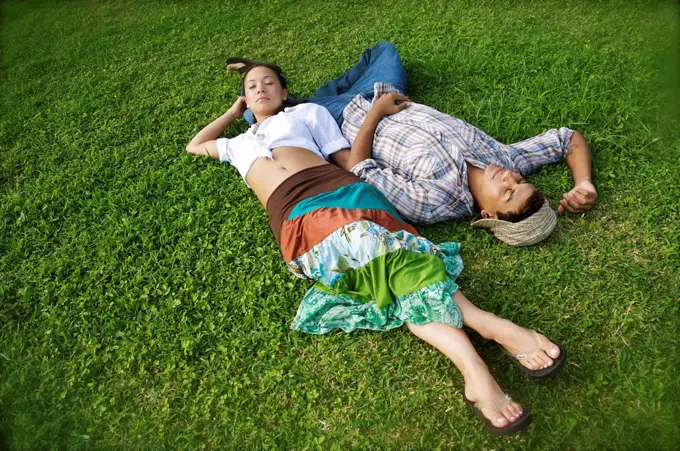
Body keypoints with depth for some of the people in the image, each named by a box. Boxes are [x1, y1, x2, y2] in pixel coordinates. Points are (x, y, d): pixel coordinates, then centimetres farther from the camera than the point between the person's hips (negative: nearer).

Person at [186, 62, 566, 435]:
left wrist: (376, 111, 12)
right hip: (297, 218, 0)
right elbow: (194, 146, 51)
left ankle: (472, 365, -39)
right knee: (376, 251, -29)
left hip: (340, 189, 0)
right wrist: (235, 110, 50)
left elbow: (352, 160, 21)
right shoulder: (239, 144, 37)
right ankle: (486, 325, -42)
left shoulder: (307, 111, 29)